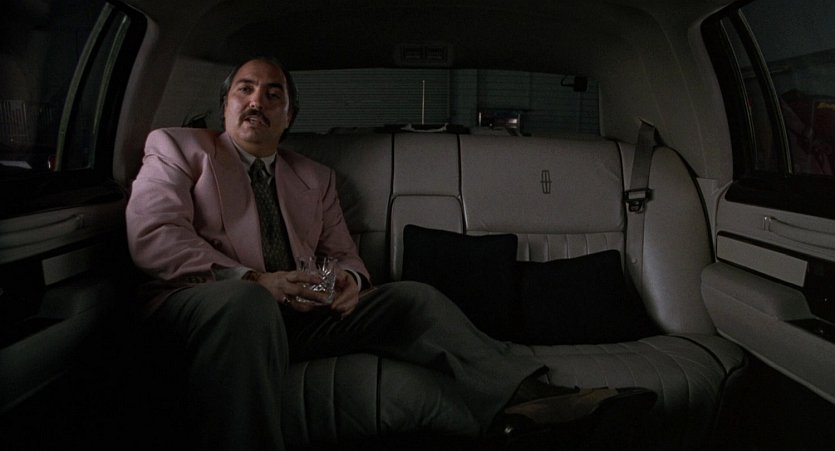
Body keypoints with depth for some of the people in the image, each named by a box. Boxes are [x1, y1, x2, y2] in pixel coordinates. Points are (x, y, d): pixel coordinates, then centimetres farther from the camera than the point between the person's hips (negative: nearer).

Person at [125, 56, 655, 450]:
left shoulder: (317, 177, 23)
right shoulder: (176, 147, 11)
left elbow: (345, 256, 19)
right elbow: (152, 236, -5)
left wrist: (347, 278, -8)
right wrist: (253, 279, -18)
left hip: (298, 314, 5)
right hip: (203, 303, -4)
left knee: (412, 296, -13)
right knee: (247, 302, -40)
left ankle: (523, 400, -26)